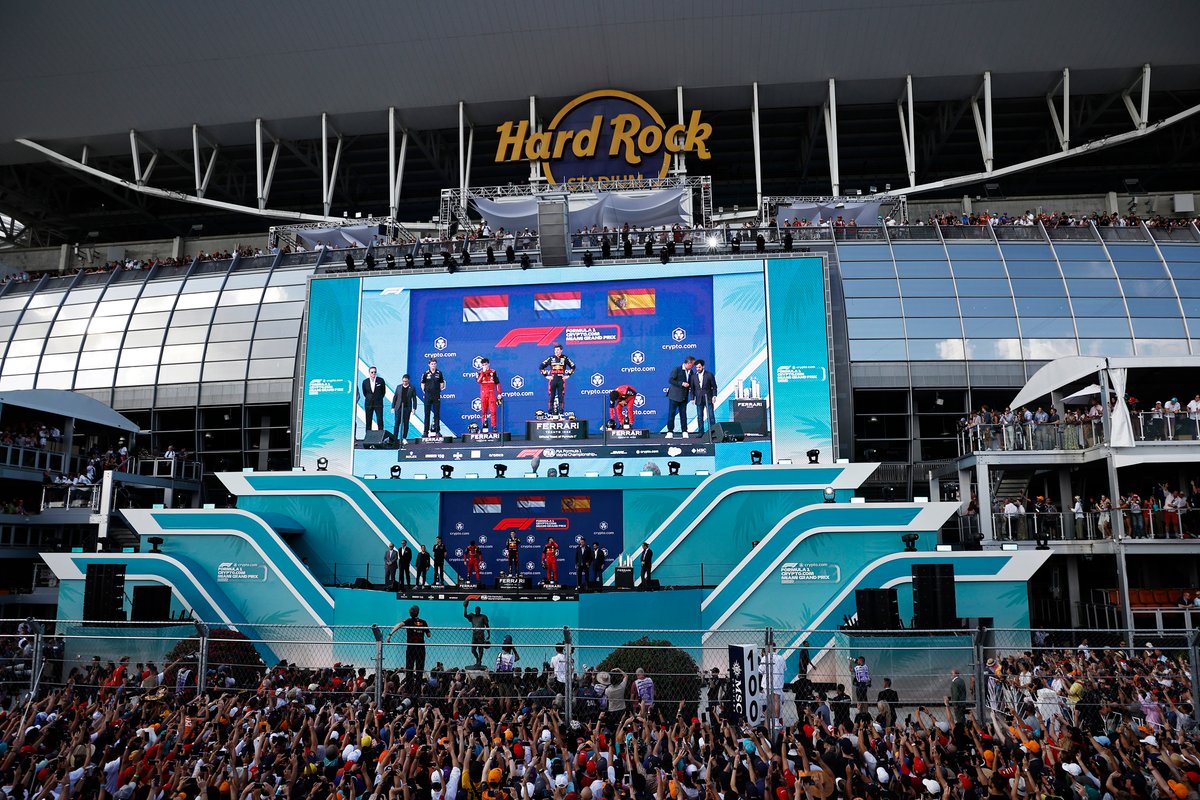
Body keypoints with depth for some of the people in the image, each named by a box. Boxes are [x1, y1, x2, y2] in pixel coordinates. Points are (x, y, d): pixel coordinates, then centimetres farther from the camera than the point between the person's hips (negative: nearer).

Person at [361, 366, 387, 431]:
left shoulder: (380, 380, -3)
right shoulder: (365, 381, 1)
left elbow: (383, 391, 9)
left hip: (378, 404, -2)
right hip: (368, 404, 2)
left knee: (380, 420, -7)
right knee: (368, 421, 4)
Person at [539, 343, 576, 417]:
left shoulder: (565, 358, 3)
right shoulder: (551, 358, 4)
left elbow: (573, 366, 12)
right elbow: (541, 367, 9)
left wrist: (568, 375, 5)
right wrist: (546, 375, 3)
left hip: (561, 380, -1)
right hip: (552, 380, 1)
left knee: (561, 396, -1)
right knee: (551, 396, 0)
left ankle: (561, 412, 4)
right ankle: (551, 412, 5)